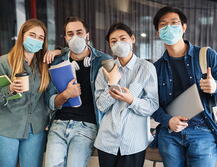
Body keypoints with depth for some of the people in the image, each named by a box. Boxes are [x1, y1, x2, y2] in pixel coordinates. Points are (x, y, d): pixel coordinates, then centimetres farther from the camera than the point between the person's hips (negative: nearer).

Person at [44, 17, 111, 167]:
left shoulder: (103, 60, -3)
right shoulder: (58, 63, 7)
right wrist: (65, 94, -14)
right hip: (59, 124, 3)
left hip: (86, 126, -3)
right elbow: (52, 103, 7)